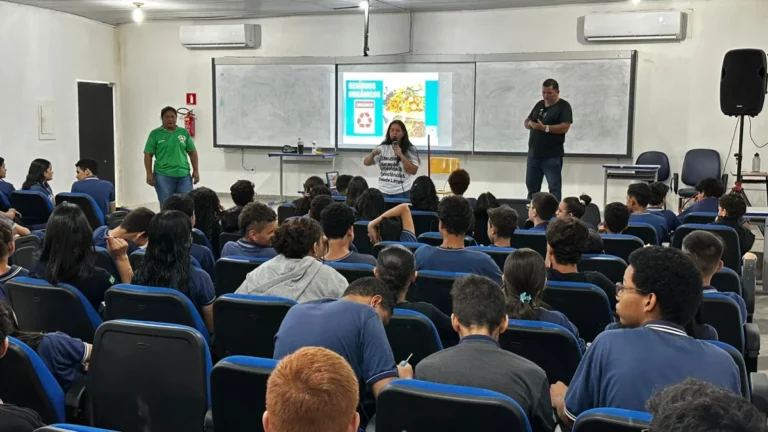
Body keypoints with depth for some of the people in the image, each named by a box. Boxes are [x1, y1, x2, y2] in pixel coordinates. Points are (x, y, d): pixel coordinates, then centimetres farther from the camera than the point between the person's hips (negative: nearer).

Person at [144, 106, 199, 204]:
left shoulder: (184, 132, 9)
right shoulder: (155, 134, 1)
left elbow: (192, 152, 13)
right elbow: (148, 155, 0)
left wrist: (196, 171, 7)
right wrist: (149, 174, -6)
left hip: (184, 175, 3)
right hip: (163, 175, -2)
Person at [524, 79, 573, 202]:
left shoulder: (563, 106, -5)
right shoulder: (539, 105, 14)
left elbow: (564, 127, -17)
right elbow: (526, 122, 17)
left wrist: (544, 127, -23)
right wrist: (530, 124, -7)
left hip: (552, 155, -6)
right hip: (534, 153, 7)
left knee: (554, 188, -2)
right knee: (532, 187, 13)